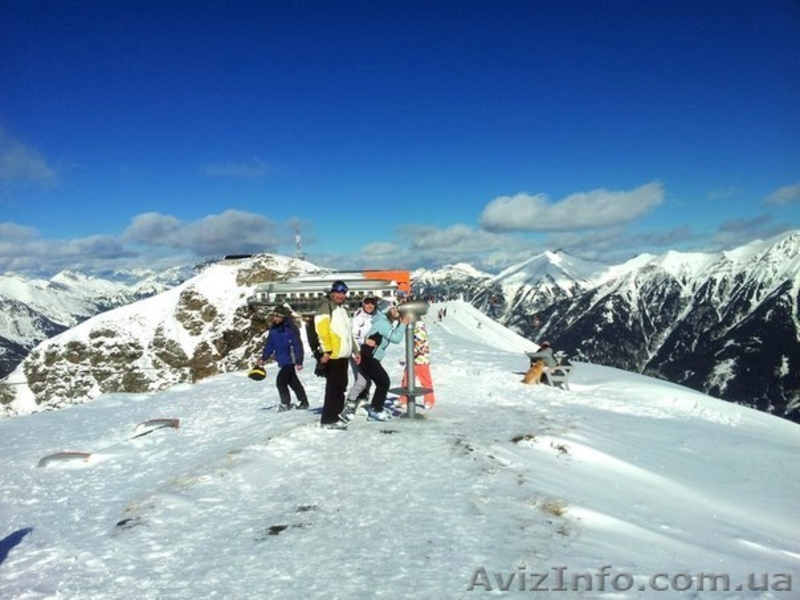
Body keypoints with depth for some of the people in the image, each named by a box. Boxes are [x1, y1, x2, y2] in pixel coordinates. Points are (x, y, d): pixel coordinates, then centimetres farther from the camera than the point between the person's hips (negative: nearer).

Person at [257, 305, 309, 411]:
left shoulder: (290, 328, -18)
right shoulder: (274, 329, 4)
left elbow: (298, 345, -18)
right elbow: (270, 344, 12)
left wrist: (299, 362, -19)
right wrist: (264, 358, 8)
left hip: (290, 360, -8)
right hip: (283, 361, 8)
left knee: (280, 381, -9)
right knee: (293, 382, 15)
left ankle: (285, 403, 7)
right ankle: (303, 402, 27)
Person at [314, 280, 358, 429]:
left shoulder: (344, 310, 22)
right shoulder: (325, 306, -4)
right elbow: (322, 330, -14)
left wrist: (355, 351, 22)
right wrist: (327, 350, -22)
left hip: (344, 355, 9)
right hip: (332, 355, -9)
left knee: (341, 386, 10)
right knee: (334, 386, -8)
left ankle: (334, 415, 18)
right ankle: (328, 419, -3)